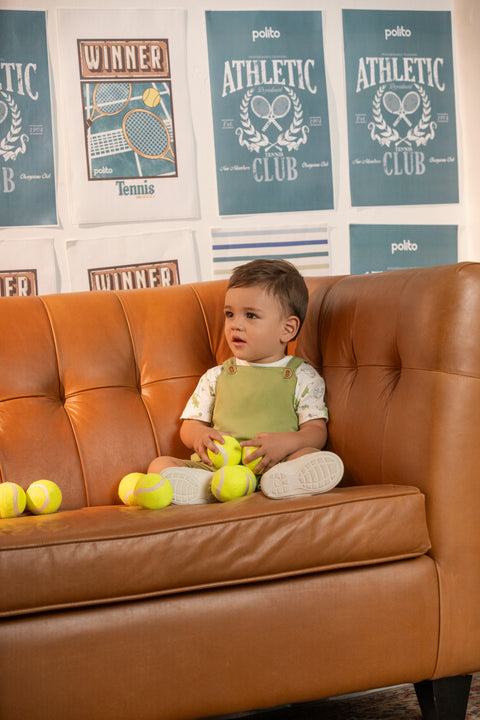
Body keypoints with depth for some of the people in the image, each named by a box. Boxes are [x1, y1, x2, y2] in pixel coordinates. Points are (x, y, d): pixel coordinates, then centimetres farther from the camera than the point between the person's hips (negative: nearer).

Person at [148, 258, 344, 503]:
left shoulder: (302, 377, 13)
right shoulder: (216, 377, 22)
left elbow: (316, 432, 5)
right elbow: (189, 426, 21)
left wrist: (285, 443, -17)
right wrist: (200, 436, -5)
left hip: (273, 465, -3)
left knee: (322, 460, -31)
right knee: (160, 464, -19)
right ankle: (209, 486, -47)